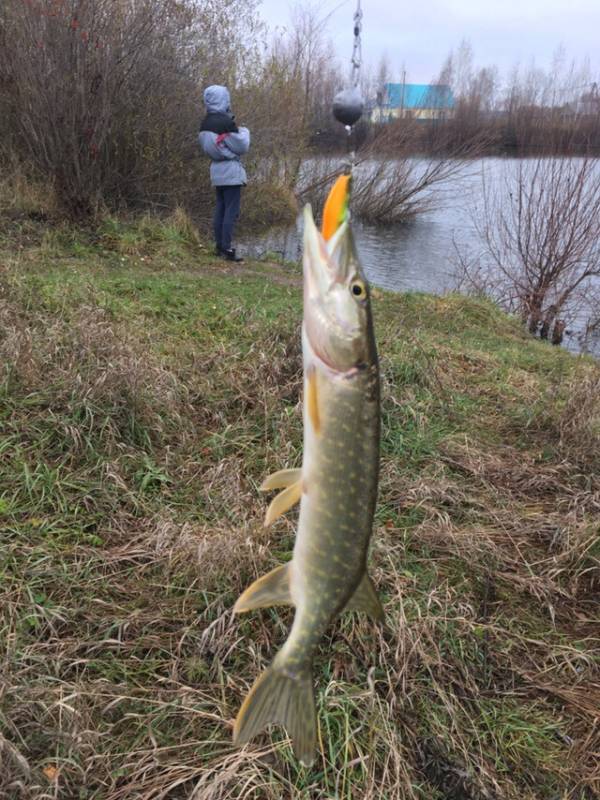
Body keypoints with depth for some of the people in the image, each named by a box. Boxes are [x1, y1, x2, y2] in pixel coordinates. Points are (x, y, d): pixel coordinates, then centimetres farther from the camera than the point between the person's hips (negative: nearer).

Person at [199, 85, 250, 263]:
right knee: (232, 211, -6)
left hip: (217, 170, 8)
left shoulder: (205, 124, 6)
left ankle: (220, 246, 15)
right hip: (231, 171, -8)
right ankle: (227, 249, -9)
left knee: (220, 209, 12)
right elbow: (242, 147, -13)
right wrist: (244, 131, 7)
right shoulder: (226, 122, -16)